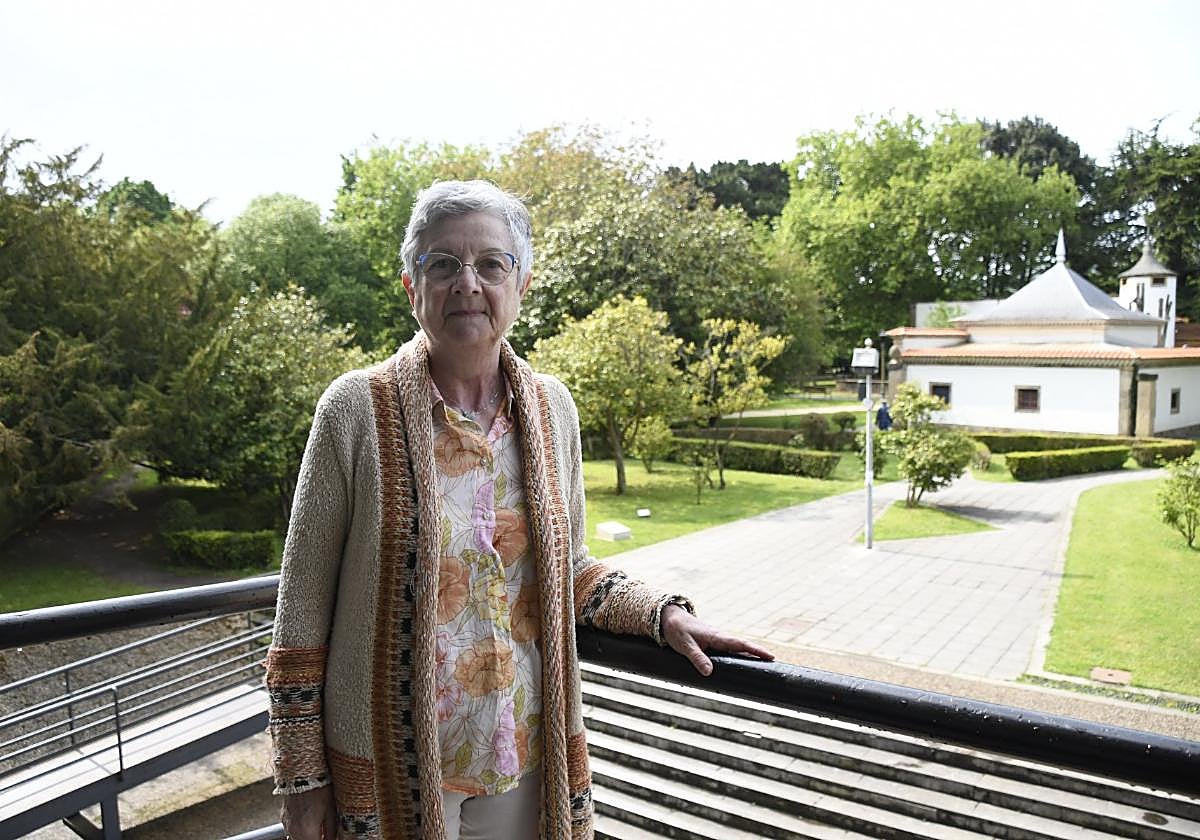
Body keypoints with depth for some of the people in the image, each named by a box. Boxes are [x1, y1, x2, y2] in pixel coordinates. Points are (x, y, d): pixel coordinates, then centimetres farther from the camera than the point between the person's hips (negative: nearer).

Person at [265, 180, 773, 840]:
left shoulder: (551, 407, -1)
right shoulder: (356, 409, -13)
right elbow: (303, 608, -8)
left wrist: (665, 615, -4)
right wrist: (301, 779, -6)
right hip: (391, 771, -3)